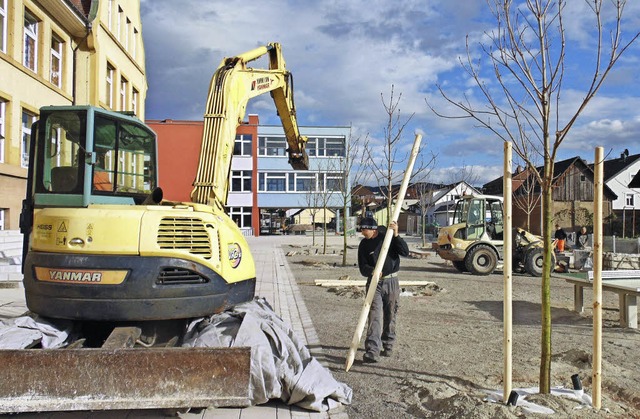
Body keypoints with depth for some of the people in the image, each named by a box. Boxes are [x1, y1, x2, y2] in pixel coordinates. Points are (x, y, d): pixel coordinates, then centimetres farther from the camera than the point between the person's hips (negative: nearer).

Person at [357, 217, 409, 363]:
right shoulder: (364, 245, 2)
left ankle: (387, 346, 28)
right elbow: (362, 267, -4)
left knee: (390, 316, 10)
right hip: (374, 283, 0)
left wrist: (396, 235, -22)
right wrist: (372, 271, -26)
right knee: (375, 316, -13)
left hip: (391, 282, 0)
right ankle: (372, 352, -18)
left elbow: (405, 252, -11)